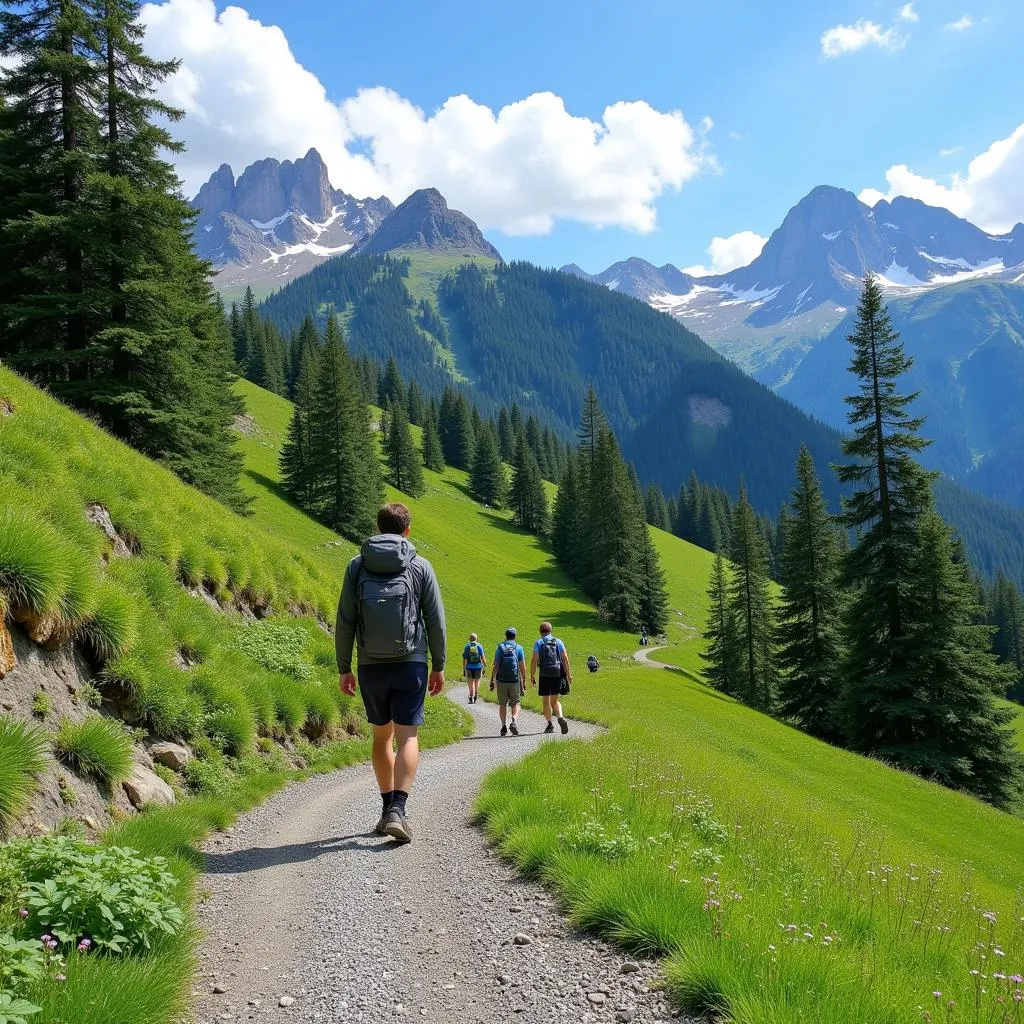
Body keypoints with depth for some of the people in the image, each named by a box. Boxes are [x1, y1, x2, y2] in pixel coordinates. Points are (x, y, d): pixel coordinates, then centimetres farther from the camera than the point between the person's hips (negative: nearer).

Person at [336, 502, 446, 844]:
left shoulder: (357, 566, 2)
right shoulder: (420, 566, 0)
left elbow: (345, 622, 0)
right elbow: (435, 621, 0)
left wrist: (343, 668, 7)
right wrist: (439, 666, 8)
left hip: (371, 667, 2)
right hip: (410, 664, -2)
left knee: (382, 736, 17)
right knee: (408, 738, -2)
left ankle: (387, 808, 22)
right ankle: (397, 810, -16)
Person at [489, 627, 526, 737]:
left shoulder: (500, 647, 1)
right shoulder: (518, 648, 2)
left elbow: (496, 665, -4)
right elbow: (522, 666, -1)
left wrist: (492, 680, 0)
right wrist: (524, 680, 6)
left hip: (501, 680, 0)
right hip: (515, 680, 0)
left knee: (502, 704, 11)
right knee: (515, 703, 6)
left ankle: (504, 726, 7)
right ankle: (514, 721, -17)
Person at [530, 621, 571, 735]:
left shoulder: (538, 643, 1)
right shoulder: (558, 641, 8)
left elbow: (534, 660, -5)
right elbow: (565, 658, 3)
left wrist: (532, 676, 0)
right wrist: (568, 674, 6)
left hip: (545, 674, -3)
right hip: (557, 674, 3)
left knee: (546, 701, 7)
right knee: (555, 700, 12)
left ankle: (550, 724, 5)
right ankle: (560, 717, -10)